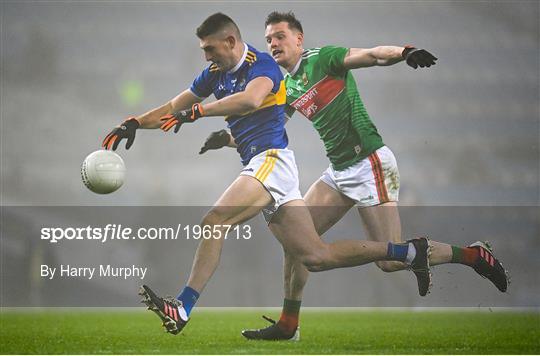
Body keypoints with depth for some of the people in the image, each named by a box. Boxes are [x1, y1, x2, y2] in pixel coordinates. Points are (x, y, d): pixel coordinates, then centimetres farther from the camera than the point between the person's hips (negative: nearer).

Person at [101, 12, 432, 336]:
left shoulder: (262, 64, -9)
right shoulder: (216, 73, 16)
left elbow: (251, 99, -32)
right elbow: (174, 107, 22)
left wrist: (197, 111, -31)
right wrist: (135, 123, 9)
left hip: (271, 160, -9)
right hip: (261, 166, 9)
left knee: (213, 223, -21)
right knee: (316, 257, 5)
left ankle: (182, 308, -22)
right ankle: (411, 252, 12)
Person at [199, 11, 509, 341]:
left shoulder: (322, 59, -7)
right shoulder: (287, 89, 15)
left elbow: (372, 55, -22)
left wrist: (403, 52, -42)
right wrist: (228, 139, 8)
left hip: (369, 163, -8)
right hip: (339, 172, 8)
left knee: (390, 260, -12)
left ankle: (474, 255, 4)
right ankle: (288, 325, 12)